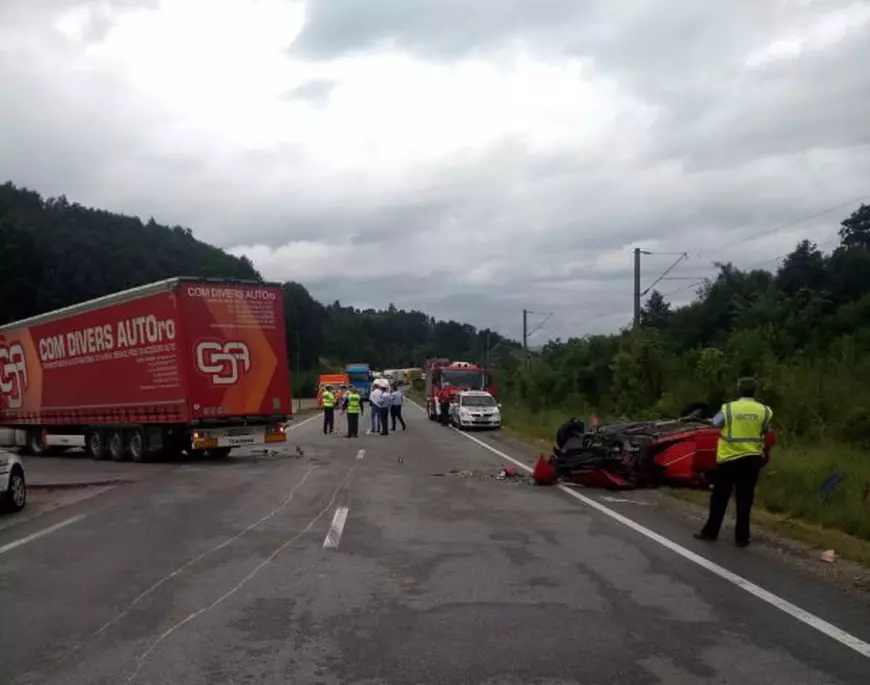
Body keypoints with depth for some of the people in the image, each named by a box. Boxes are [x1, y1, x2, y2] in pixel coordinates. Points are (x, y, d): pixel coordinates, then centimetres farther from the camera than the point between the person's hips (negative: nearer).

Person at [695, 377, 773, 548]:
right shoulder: (764, 411, -5)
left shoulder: (728, 408, -8)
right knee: (745, 499, 7)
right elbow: (765, 431, 8)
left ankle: (711, 531, 15)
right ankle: (741, 537, 11)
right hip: (752, 459, 1)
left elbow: (715, 423, 8)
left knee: (720, 497, 9)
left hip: (729, 458, -1)